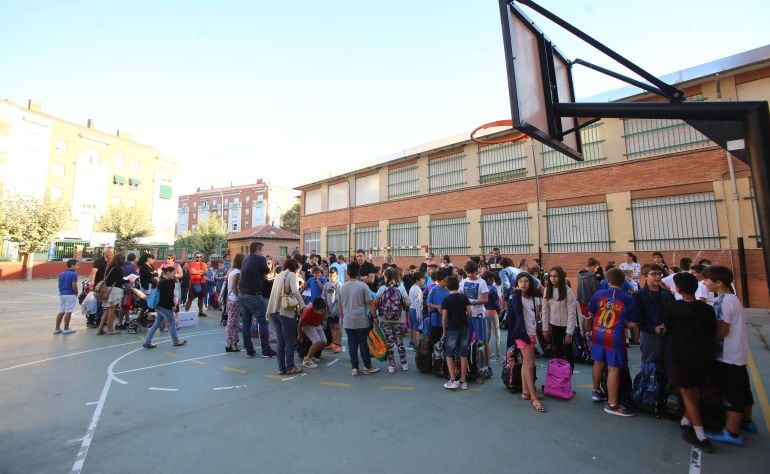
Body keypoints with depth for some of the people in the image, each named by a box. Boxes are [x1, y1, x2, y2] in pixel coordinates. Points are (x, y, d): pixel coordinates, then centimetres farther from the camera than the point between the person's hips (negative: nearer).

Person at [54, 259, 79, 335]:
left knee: (61, 311, 14)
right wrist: (76, 293, -3)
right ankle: (66, 329, 2)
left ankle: (57, 328, 18)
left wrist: (62, 291, 20)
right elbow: (74, 286, -18)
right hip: (70, 295, -8)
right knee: (68, 312, -2)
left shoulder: (61, 274, 11)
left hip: (62, 294, 8)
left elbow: (59, 284, 13)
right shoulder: (73, 274, -14)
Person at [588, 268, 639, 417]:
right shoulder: (629, 299, -10)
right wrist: (622, 324, 13)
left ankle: (596, 392, 37)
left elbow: (590, 313, 8)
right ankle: (612, 404, 11)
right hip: (615, 338, -4)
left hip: (598, 334, 4)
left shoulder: (598, 294, -3)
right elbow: (633, 323, -7)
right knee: (614, 369, 3)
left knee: (598, 362, 20)